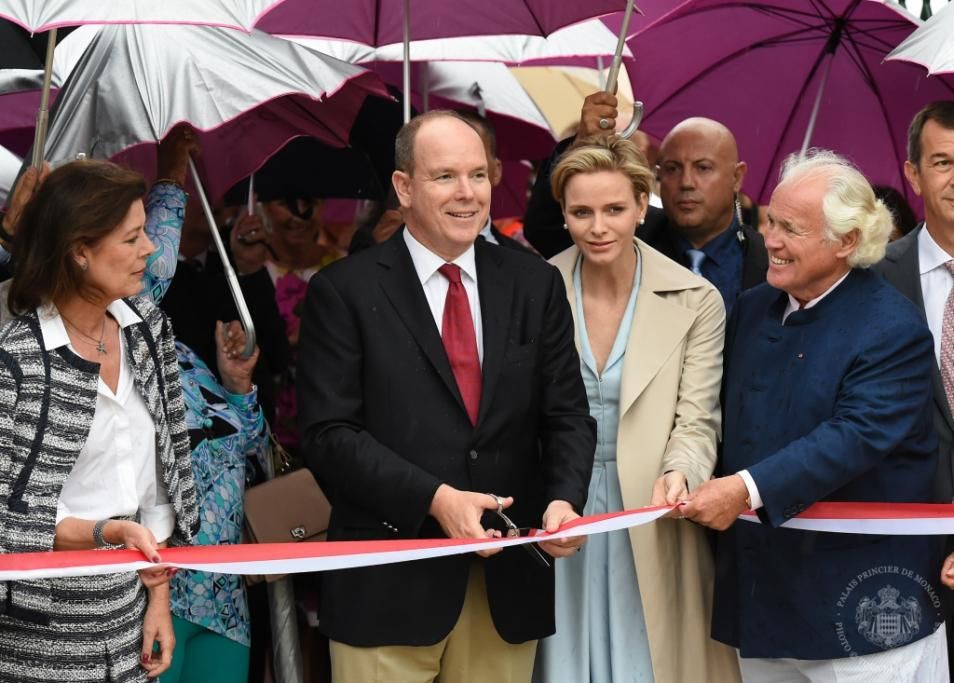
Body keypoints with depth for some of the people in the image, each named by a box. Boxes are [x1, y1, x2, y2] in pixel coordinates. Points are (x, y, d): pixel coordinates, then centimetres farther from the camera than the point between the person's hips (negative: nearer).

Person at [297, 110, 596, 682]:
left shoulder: (535, 285, 8)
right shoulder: (345, 291, -2)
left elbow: (567, 415, 7)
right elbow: (330, 435, -8)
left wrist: (563, 500, -13)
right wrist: (433, 499, -19)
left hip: (508, 579, 3)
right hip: (390, 582, -3)